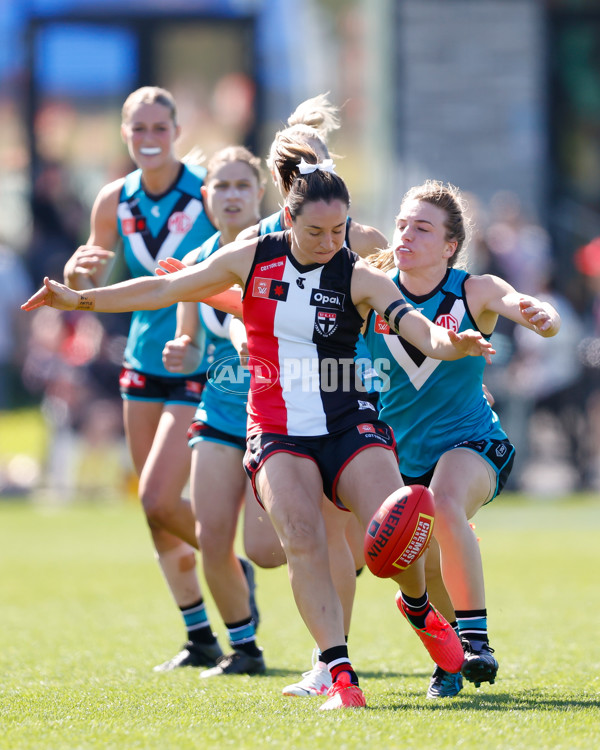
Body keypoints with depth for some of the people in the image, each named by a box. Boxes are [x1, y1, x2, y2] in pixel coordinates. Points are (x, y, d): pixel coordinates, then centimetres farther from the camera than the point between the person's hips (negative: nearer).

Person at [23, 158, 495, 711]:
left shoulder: (359, 278, -4)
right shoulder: (252, 260, 2)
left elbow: (422, 332, -17)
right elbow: (166, 289, 13)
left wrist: (450, 344, -40)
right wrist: (80, 299, 12)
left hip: (349, 425, -1)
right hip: (277, 433, 1)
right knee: (301, 536, -25)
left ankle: (418, 608, 17)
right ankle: (340, 674, -26)